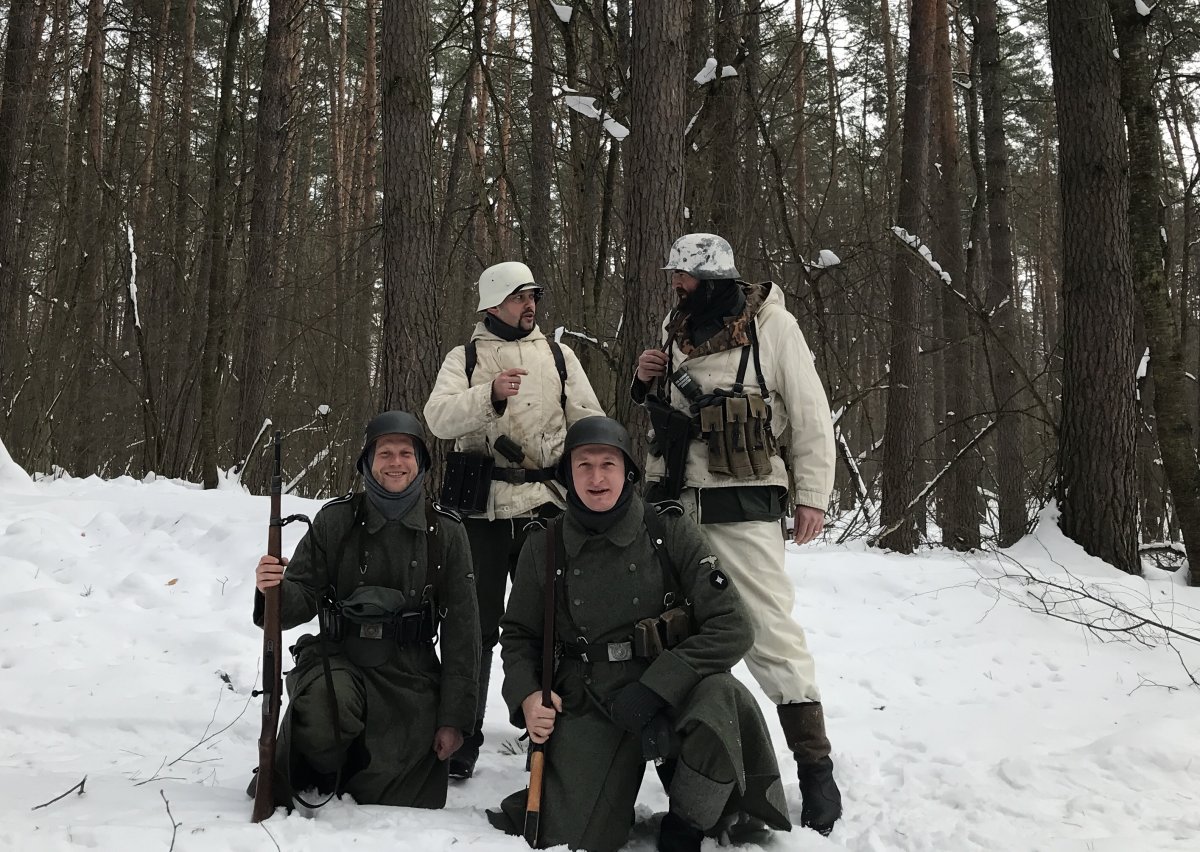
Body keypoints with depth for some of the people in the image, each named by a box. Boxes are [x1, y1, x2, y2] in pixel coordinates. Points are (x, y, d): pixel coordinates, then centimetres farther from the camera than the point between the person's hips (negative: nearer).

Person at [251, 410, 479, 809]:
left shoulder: (446, 532, 0)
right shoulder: (335, 521, -1)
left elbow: (461, 631, 1)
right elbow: (303, 600, -1)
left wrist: (455, 717, -2)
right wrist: (275, 589, -27)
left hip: (410, 676, 1)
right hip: (338, 661, -1)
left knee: (411, 804, -2)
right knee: (324, 710, -36)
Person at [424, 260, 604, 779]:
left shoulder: (559, 357, 12)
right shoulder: (465, 358, 6)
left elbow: (589, 424, 11)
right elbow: (439, 418, -10)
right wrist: (490, 395, -26)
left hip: (545, 507, 2)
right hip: (481, 510, -1)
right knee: (475, 624, 4)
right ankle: (463, 738, 14)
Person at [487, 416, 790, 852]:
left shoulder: (671, 533, -8)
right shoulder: (543, 549, 1)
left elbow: (731, 627, -12)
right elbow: (519, 635, 14)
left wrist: (654, 688, -21)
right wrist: (526, 695, -6)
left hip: (670, 697, -1)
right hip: (587, 706, 1)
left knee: (722, 699, -34)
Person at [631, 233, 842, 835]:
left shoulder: (771, 324, -3)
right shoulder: (676, 329, 14)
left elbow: (809, 413, -2)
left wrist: (812, 495, -7)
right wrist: (647, 382, 3)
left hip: (741, 508, -6)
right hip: (673, 503, 6)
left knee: (770, 633, -8)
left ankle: (815, 769, 2)